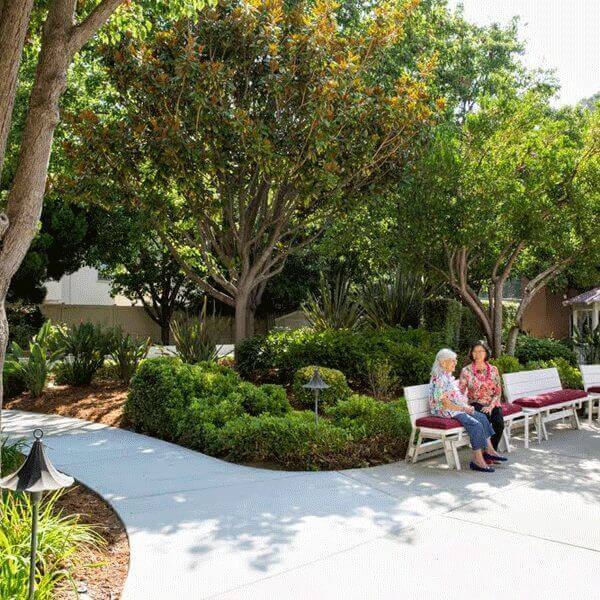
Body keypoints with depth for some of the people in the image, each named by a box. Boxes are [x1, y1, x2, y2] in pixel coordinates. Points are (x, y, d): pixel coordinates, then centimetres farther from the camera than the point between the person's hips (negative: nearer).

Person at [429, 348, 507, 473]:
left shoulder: (449, 376, 16)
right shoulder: (439, 379, -17)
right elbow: (444, 402, -22)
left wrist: (467, 406, 6)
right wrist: (463, 409, -18)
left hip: (457, 409, 10)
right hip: (446, 411, -10)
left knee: (482, 417, 1)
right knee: (476, 424, -23)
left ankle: (489, 450, 4)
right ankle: (478, 460, -20)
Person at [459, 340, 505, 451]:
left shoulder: (493, 370, 6)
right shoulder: (466, 371, -2)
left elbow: (498, 392, 5)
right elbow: (460, 392, -4)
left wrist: (491, 406, -11)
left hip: (492, 404, 2)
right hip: (476, 404, -2)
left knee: (499, 422, -27)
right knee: (485, 418, -33)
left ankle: (493, 450, -5)